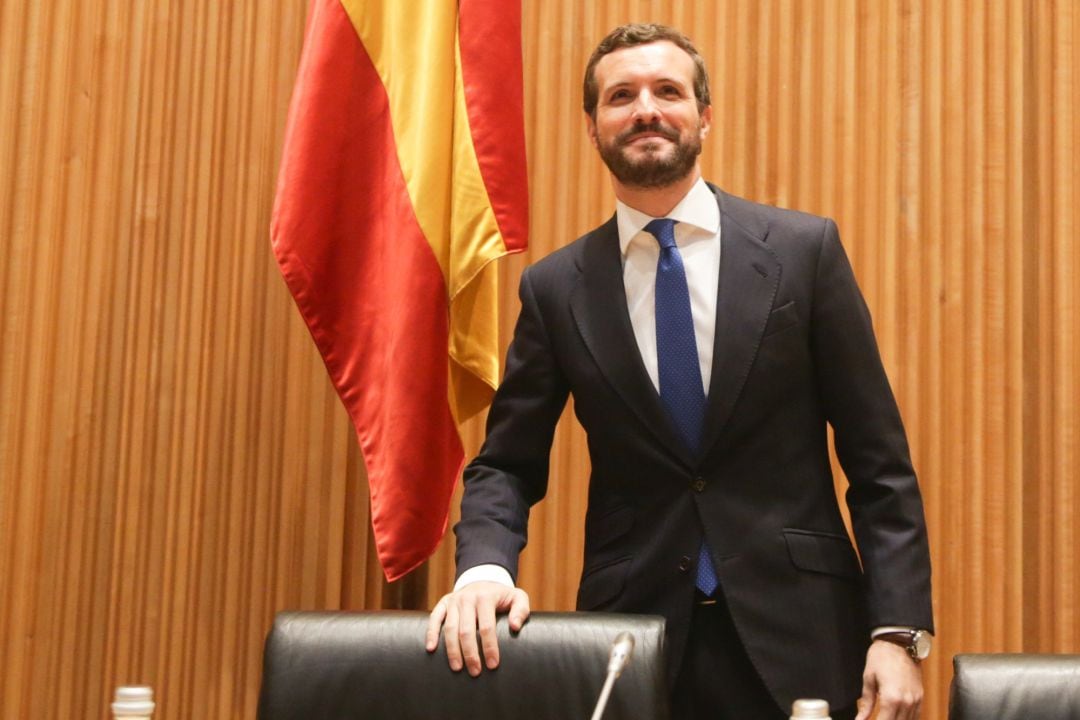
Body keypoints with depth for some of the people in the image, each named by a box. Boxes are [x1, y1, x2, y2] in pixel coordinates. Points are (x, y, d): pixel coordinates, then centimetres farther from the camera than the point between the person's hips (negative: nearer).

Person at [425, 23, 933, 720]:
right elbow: (507, 465, 5)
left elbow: (879, 459, -1)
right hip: (634, 629, 1)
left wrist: (898, 631, -8)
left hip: (796, 634, 0)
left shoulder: (805, 248, -1)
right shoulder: (555, 287, 2)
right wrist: (486, 567, -16)